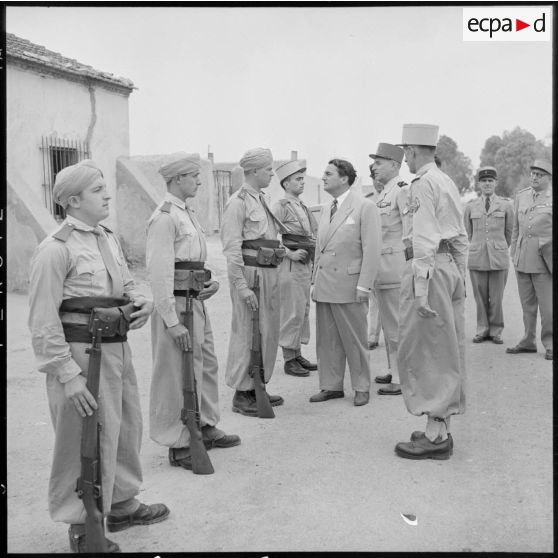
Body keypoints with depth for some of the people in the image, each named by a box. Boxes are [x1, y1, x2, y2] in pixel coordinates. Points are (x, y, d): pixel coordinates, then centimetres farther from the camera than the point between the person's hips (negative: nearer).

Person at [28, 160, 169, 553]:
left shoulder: (109, 238, 7)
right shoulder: (56, 249, -16)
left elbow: (126, 282, 21)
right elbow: (43, 322, -17)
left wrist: (142, 301, -2)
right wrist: (68, 374, -20)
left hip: (118, 348, 8)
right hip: (81, 354, -8)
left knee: (126, 428, 21)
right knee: (85, 442, 3)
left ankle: (122, 504, 42)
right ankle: (82, 529, 23)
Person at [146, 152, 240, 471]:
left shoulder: (189, 214, 14)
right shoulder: (164, 217, -16)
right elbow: (160, 273, -20)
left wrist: (213, 281, 2)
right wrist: (172, 322, -22)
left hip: (198, 302, 10)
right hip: (177, 305, -10)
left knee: (207, 365, 19)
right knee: (178, 375, 1)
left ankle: (206, 427, 35)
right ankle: (178, 445, 13)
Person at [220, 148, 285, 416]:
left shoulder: (262, 200, 16)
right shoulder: (238, 202, -11)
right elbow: (231, 248, -15)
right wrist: (242, 286, -19)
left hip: (269, 273, 9)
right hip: (249, 272, -9)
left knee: (268, 332, 14)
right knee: (246, 332, -2)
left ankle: (257, 387, 26)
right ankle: (241, 394, 7)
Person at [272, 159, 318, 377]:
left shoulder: (303, 207, 15)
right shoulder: (281, 207, -9)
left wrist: (311, 257, 11)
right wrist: (290, 253, -19)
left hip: (305, 264, 8)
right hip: (290, 266, -8)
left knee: (303, 311, 12)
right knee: (292, 313, -4)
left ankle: (297, 355, 22)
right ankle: (289, 360, 4)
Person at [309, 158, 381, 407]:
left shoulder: (365, 207, -6)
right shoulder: (326, 209, 16)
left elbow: (371, 249, -11)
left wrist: (364, 285, -16)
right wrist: (315, 279, 14)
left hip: (348, 284, -6)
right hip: (324, 284, 7)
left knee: (354, 340, 3)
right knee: (326, 339, 9)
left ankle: (361, 388, 16)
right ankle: (331, 386, 19)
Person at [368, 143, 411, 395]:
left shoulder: (402, 190, -12)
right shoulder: (382, 193, 16)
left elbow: (411, 231, -16)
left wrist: (404, 263, -16)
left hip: (395, 265, -10)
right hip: (381, 267, 10)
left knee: (397, 324, -5)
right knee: (388, 323, 16)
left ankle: (403, 379, 1)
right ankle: (394, 370, 27)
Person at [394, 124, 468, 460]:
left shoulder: (422, 184, -11)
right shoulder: (448, 182, 17)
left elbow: (425, 241, -18)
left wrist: (421, 290, -20)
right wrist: (461, 278, 22)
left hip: (429, 267, -9)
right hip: (451, 265, 9)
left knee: (424, 353, -4)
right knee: (447, 353, 11)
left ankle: (435, 436, 0)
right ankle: (441, 429, 20)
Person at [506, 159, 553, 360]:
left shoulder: (552, 198, -1)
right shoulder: (521, 196, 13)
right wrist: (513, 252, 13)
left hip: (544, 257, -5)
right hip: (522, 257, 5)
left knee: (547, 303, -3)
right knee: (527, 303, 10)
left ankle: (549, 344, 7)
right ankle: (528, 341, 19)